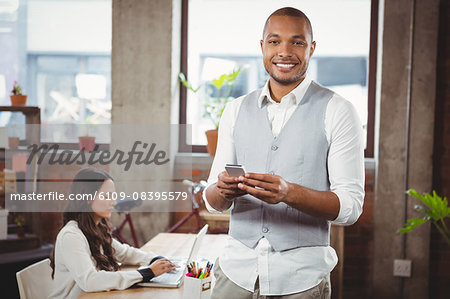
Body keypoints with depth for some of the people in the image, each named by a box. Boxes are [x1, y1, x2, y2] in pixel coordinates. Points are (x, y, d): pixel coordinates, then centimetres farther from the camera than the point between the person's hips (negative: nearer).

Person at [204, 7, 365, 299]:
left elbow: (351, 205, -10)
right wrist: (223, 190, -17)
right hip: (237, 270, 3)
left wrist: (289, 192, -26)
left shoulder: (337, 112, -5)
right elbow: (213, 201, 7)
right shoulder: (236, 110, 7)